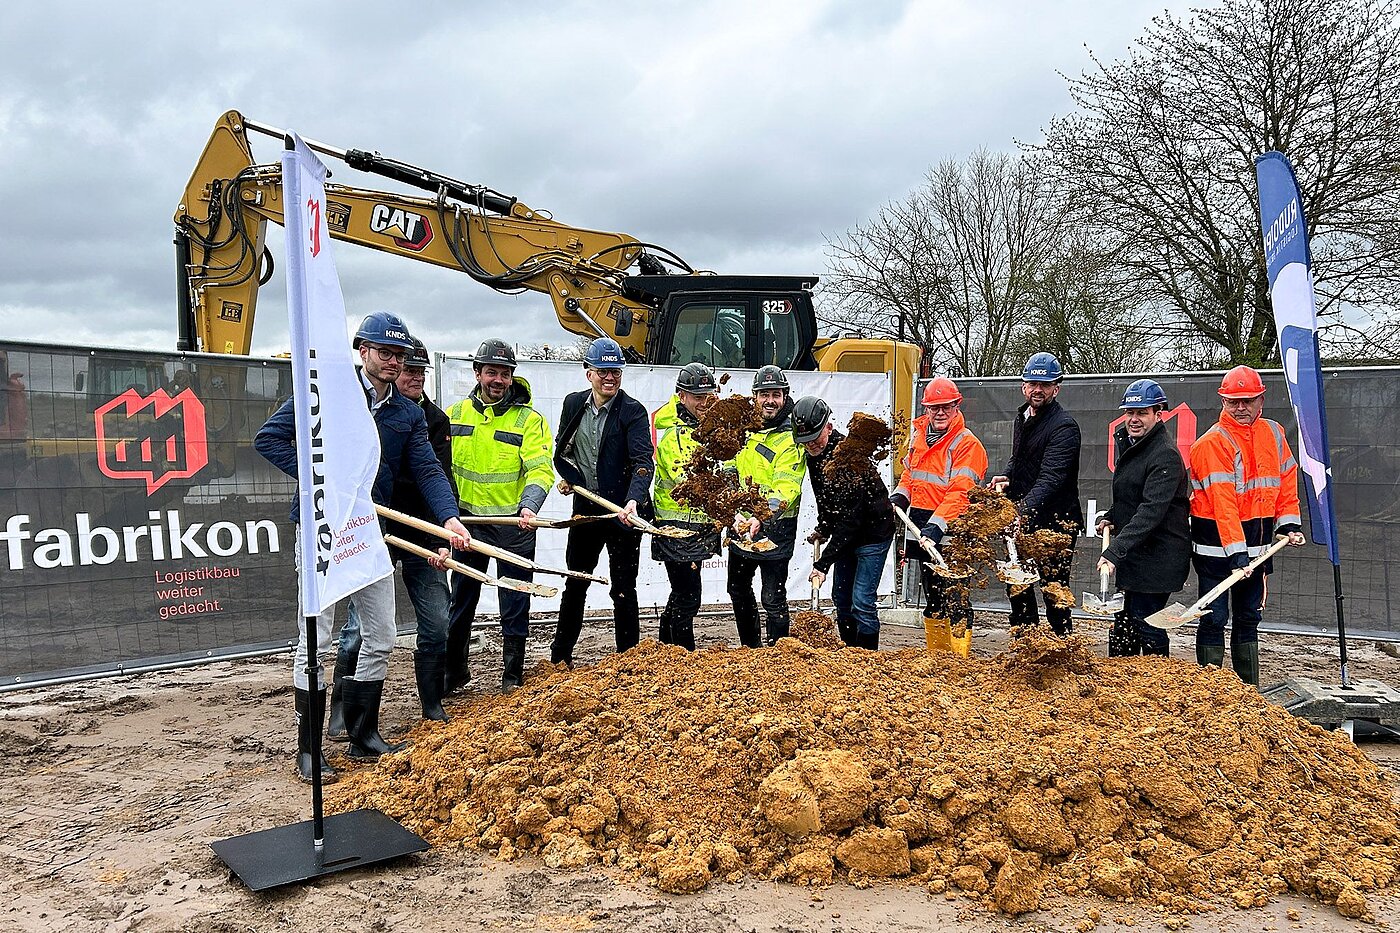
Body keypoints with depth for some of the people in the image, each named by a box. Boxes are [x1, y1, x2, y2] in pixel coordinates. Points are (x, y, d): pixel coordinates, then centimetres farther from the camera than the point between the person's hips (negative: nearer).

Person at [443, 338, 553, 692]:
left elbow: (540, 469, -17)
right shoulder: (455, 414, 5)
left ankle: (513, 676, 19)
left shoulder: (529, 420, -7)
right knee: (461, 601, 14)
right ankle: (454, 670, 30)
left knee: (515, 605, 5)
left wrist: (529, 506, -34)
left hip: (514, 522, -3)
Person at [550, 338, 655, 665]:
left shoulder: (633, 411, -11)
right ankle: (559, 658, 31)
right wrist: (569, 475, 1)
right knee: (574, 585, 16)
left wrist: (634, 500, -37)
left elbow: (643, 462, -22)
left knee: (623, 590, 1)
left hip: (623, 512, -5)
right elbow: (561, 450, 20)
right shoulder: (574, 403, 4)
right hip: (586, 509, 5)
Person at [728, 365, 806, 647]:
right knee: (738, 590, 21)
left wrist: (760, 518, -38)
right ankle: (750, 647, 38)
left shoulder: (790, 440, -13)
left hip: (774, 530, -7)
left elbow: (785, 490, -23)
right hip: (741, 525, 8)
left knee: (773, 599, -4)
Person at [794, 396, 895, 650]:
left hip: (873, 532, -8)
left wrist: (823, 563, -34)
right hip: (845, 534, 9)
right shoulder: (814, 454, -3)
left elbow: (850, 518, -32)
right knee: (841, 598, 12)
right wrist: (823, 529, 11)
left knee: (861, 602, -11)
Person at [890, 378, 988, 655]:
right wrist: (899, 497, 6)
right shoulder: (919, 433, 12)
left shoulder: (967, 444, -12)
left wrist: (935, 526, -30)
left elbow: (959, 492, -21)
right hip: (920, 524, 8)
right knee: (931, 593, 16)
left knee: (954, 596, -7)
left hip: (949, 529, -8)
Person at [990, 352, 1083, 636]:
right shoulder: (1021, 419, 11)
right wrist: (1007, 477, 4)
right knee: (1017, 586, 17)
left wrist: (1024, 510, -41)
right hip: (1023, 519, 9)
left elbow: (1050, 478, -28)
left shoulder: (1064, 426, -17)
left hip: (1054, 522, -9)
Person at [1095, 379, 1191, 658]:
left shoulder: (1165, 455, -19)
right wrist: (1110, 518, 8)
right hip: (1133, 554, 9)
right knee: (1123, 626, 16)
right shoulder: (1124, 441, 11)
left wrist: (1115, 551, -34)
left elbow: (1151, 511, -28)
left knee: (1147, 627, -6)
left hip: (1157, 558, -9)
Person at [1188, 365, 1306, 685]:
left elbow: (1286, 482, 15)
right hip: (1217, 547, -7)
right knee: (1215, 618, -3)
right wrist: (1236, 551, -28)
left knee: (1249, 617, 15)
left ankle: (1250, 692, 25)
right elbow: (1223, 503, -22)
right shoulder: (1211, 443, -16)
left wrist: (1290, 524, 2)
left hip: (1256, 545, 7)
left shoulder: (1274, 434, 7)